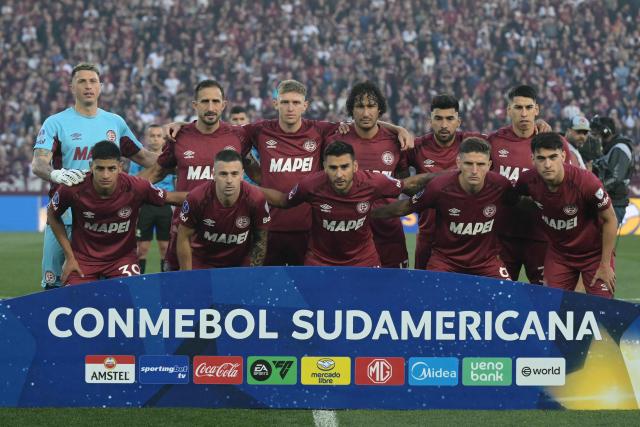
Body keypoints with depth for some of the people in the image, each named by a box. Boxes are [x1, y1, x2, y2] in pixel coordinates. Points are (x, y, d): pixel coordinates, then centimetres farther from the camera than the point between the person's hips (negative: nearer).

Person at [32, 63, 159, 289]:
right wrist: (55, 174, -34)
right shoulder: (56, 123, 1)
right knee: (54, 284, -3)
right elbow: (38, 163, -12)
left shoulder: (115, 123, 13)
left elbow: (143, 156, 21)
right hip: (65, 218, -3)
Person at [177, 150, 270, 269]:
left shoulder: (256, 200, -21)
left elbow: (260, 241, -6)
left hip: (241, 263, 1)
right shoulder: (197, 198, -23)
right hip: (201, 264, -1)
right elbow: (184, 238, -10)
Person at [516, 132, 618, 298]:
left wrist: (605, 265, -11)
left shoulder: (586, 182, -29)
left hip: (595, 253, -3)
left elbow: (610, 220, -16)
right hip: (558, 253, 3)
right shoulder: (528, 180, -19)